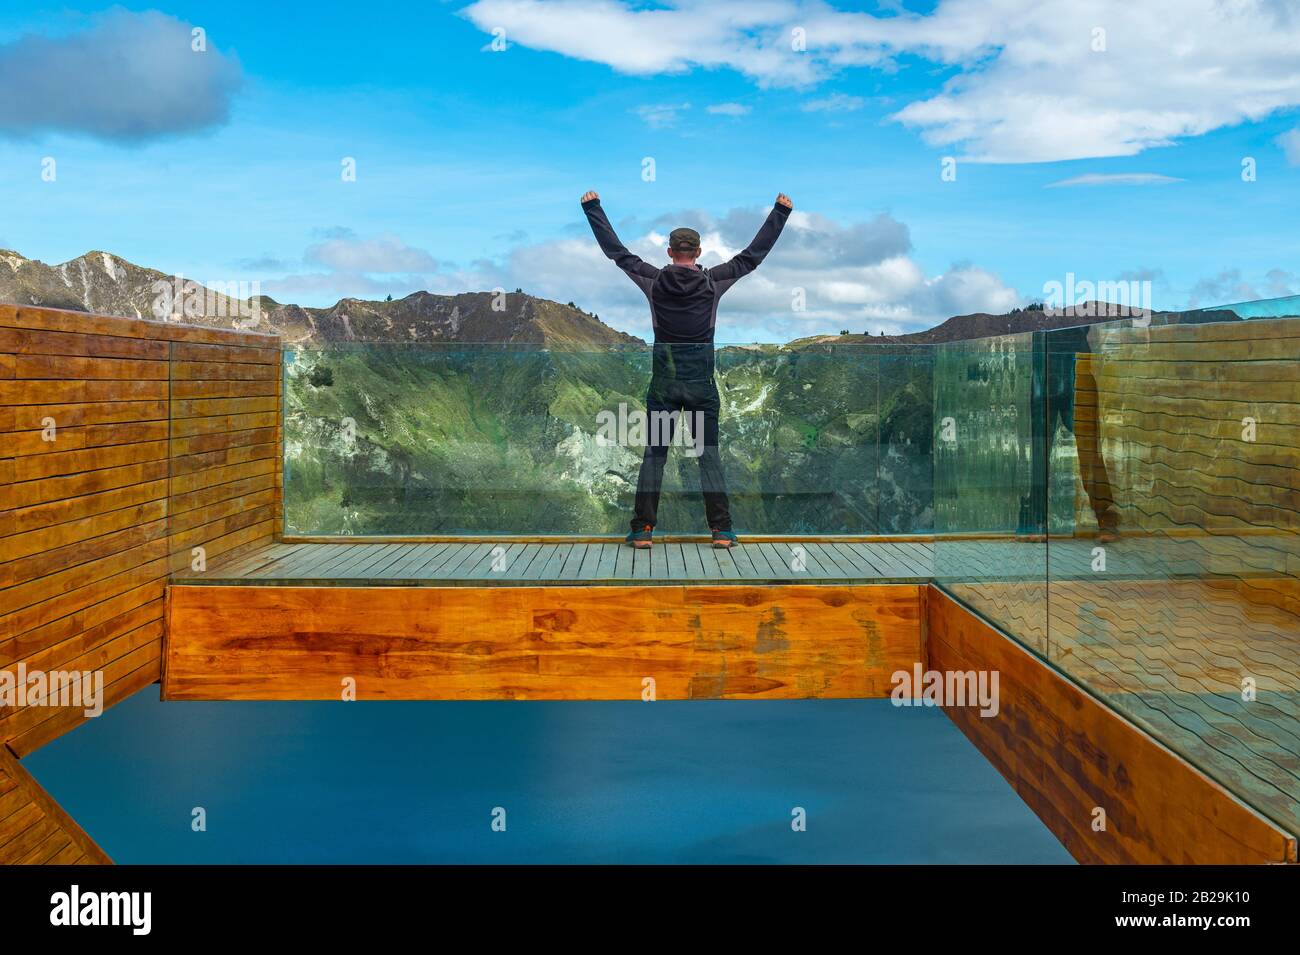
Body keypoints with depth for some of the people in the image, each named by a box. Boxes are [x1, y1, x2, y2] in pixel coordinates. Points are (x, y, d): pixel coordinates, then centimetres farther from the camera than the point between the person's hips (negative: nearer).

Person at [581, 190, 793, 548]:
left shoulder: (654, 281, -2)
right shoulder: (714, 281, -4)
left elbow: (616, 250, 5)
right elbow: (753, 255, 4)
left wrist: (592, 207, 14)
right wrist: (780, 211, 12)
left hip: (663, 382, 0)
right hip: (701, 382, 0)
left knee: (654, 455, 7)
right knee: (709, 455, 7)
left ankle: (643, 530, 5)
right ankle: (721, 530, 4)